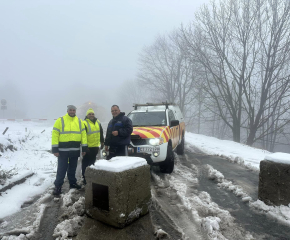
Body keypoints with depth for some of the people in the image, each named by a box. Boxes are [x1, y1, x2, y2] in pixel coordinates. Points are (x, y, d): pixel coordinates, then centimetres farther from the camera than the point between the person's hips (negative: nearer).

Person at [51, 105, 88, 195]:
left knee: (72, 168, 16)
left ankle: (72, 183, 31)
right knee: (62, 169, 1)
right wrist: (55, 149, -12)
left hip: (75, 150, 4)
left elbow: (83, 134, 7)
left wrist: (84, 148, 3)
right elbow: (55, 135, -7)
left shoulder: (79, 121, 7)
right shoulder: (60, 121, -4)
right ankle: (58, 186, 14)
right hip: (63, 150, -3)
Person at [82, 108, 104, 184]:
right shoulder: (84, 123, -10)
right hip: (88, 147, -6)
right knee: (86, 163, -1)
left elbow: (101, 133, 20)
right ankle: (85, 179, 9)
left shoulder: (98, 122, 10)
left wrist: (102, 142, 20)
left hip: (95, 146, 7)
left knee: (93, 162, 18)